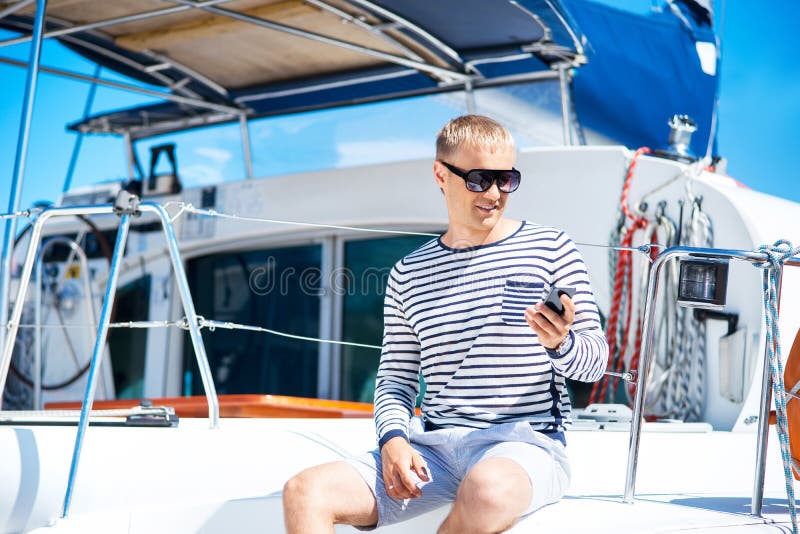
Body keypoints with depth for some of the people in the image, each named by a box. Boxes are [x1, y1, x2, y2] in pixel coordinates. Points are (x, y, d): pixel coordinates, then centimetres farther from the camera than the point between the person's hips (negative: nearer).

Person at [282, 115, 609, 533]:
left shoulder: (550, 248, 6)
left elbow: (594, 363, 5)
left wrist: (560, 343, -19)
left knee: (486, 491, -40)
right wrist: (393, 437, -5)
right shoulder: (408, 274, 14)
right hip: (433, 446, 3)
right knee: (304, 492, -20)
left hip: (526, 441, -3)